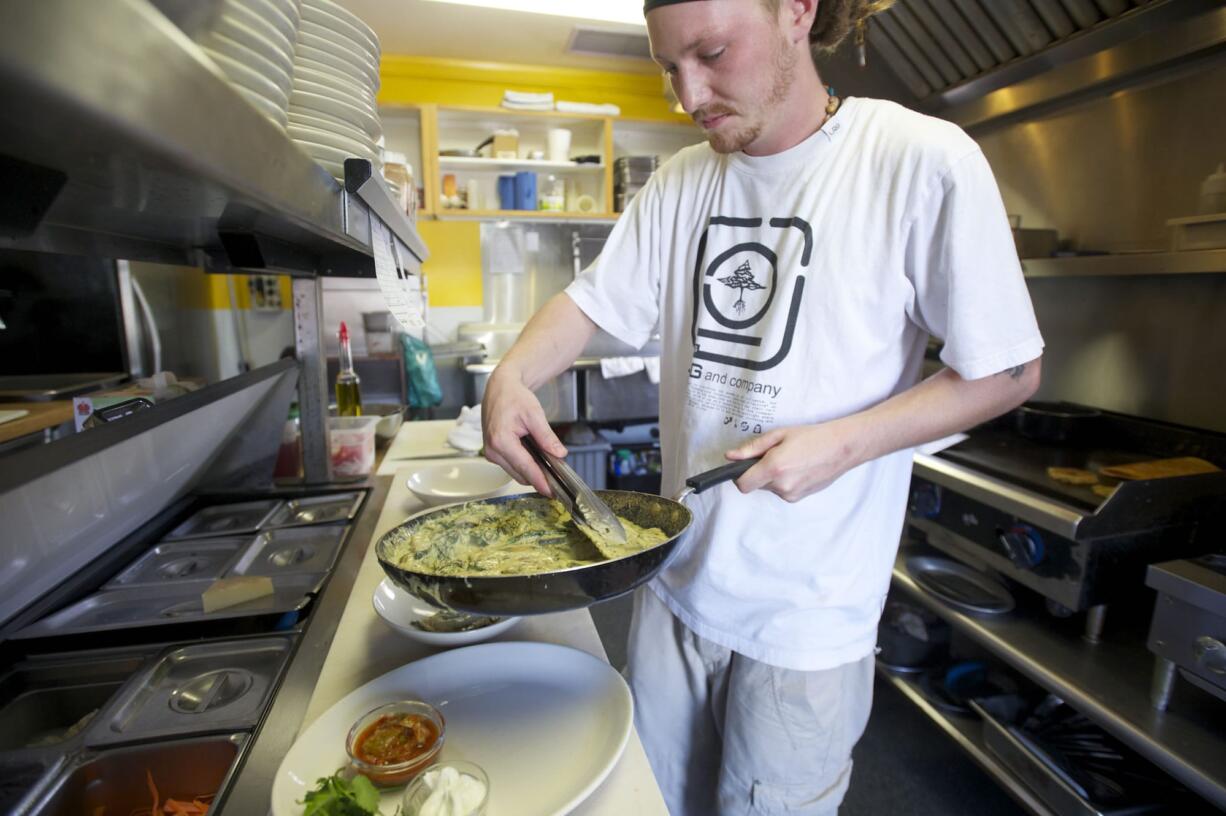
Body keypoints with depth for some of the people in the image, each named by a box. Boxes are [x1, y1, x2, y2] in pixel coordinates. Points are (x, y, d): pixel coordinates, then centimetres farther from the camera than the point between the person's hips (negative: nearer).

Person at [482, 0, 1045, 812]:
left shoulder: (923, 161, -12)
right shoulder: (679, 184, 3)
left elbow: (1007, 370, -8)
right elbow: (595, 298, 4)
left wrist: (842, 443, -21)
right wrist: (513, 375, -15)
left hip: (808, 617, -4)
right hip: (677, 578, 5)